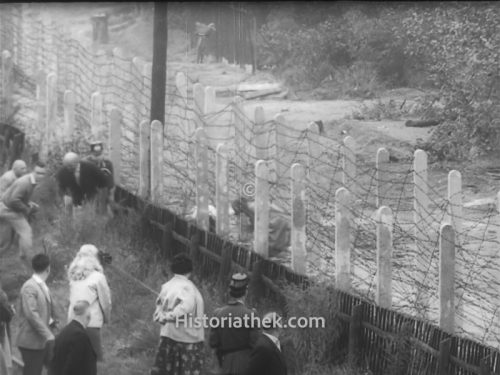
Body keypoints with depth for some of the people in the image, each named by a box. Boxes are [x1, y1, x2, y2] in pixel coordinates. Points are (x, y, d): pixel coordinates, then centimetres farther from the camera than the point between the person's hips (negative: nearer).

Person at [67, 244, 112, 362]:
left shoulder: (74, 277, 9)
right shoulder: (98, 277, -5)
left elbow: (72, 300, 10)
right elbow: (105, 302, 1)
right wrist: (106, 319, 18)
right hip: (91, 326, -5)